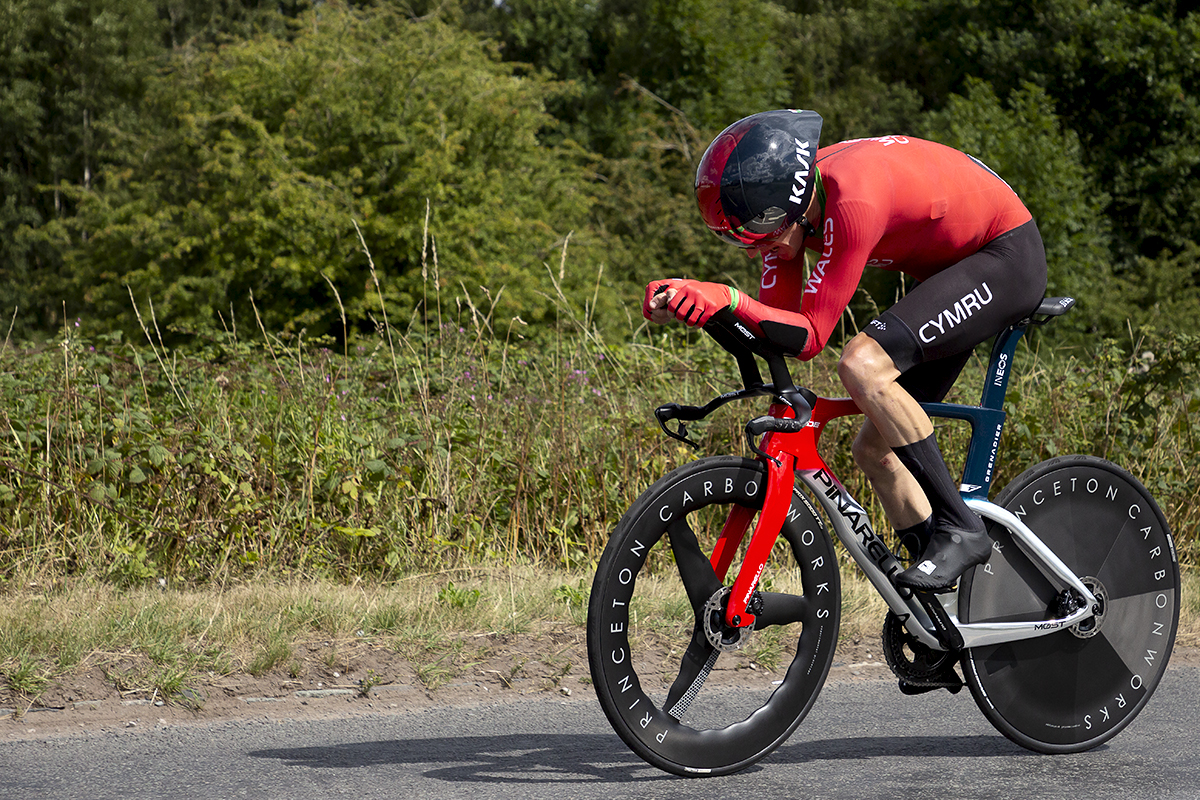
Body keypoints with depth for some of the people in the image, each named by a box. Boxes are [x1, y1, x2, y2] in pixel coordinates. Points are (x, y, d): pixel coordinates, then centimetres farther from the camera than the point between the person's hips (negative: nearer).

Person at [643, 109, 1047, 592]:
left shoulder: (852, 201, -34)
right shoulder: (782, 200, -9)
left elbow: (810, 337, -33)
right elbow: (775, 325, -8)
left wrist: (729, 298, -44)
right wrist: (690, 302, -23)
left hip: (1007, 258, -9)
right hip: (950, 270, 9)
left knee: (862, 365, -29)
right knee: (875, 449, 3)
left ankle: (959, 530, -20)